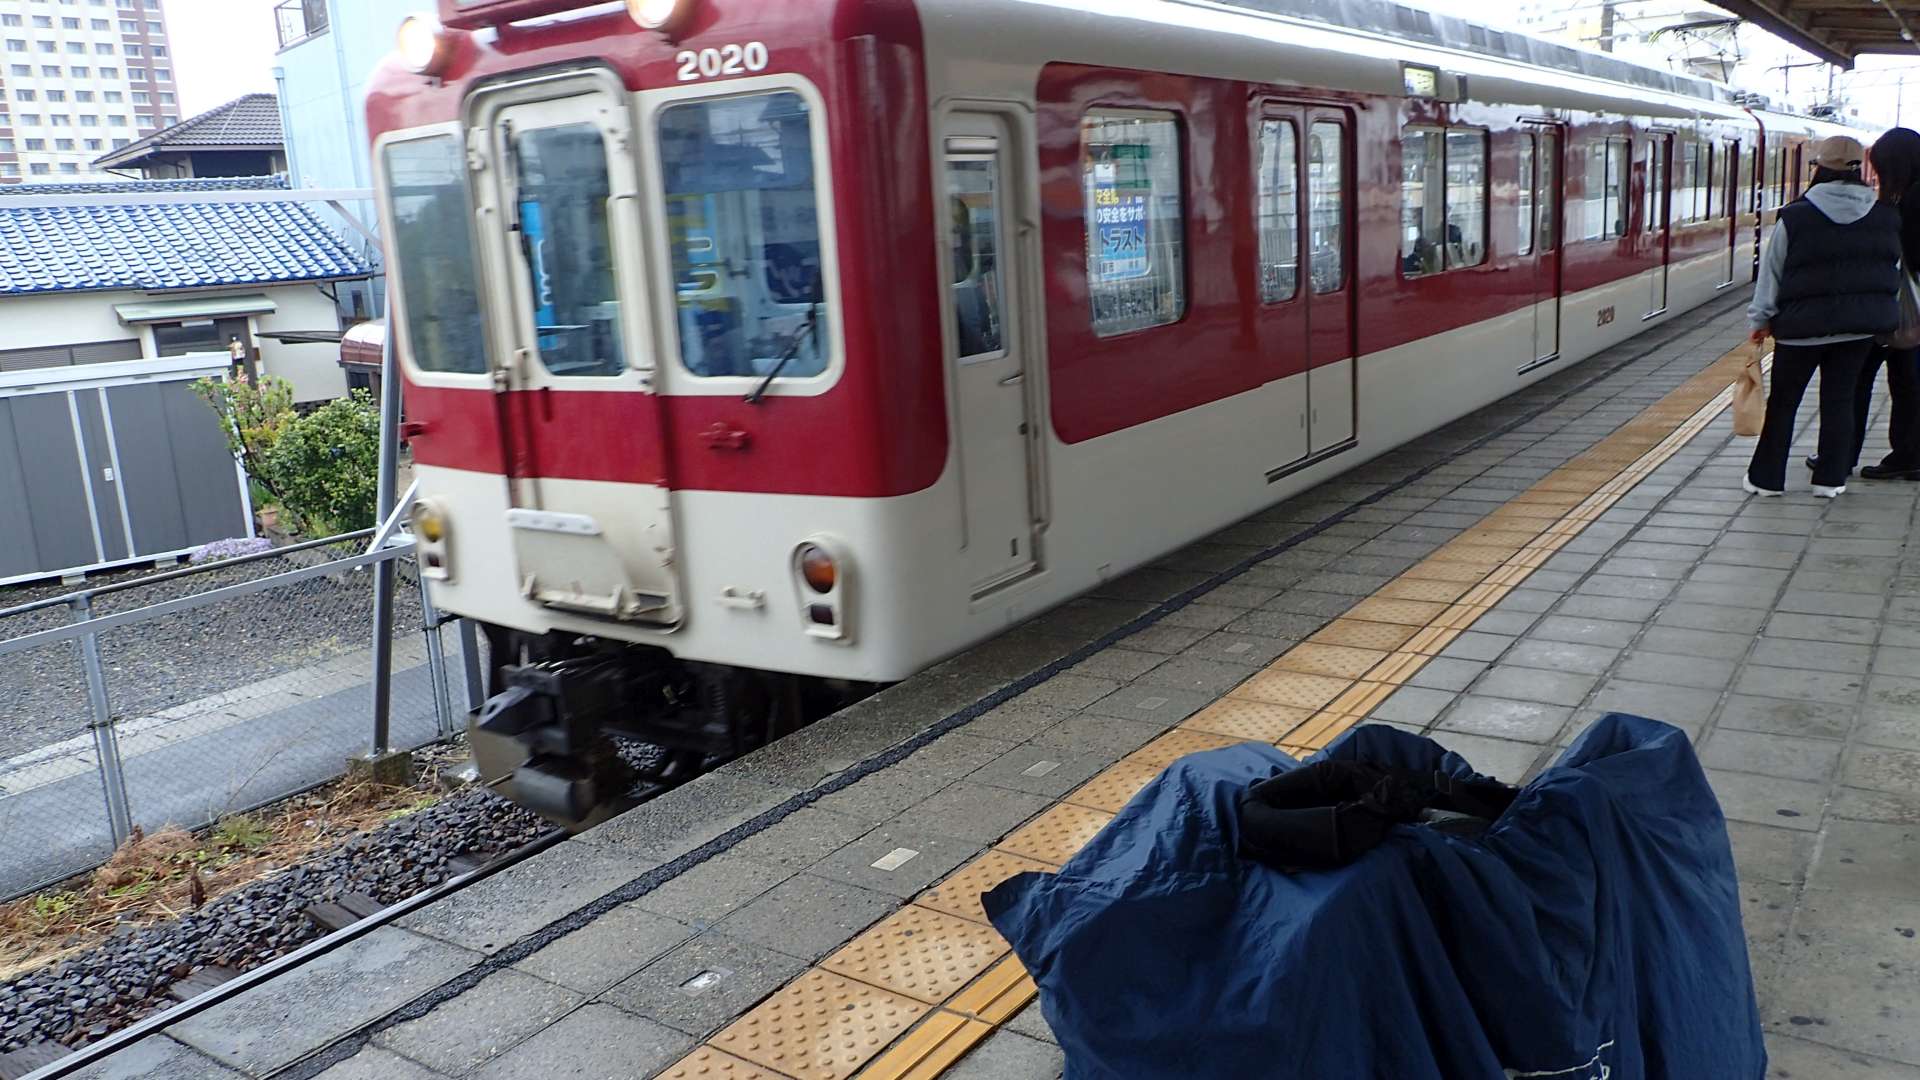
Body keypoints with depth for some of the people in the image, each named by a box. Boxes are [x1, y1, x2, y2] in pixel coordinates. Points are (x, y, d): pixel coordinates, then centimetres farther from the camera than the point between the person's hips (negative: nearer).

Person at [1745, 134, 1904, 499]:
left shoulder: (1795, 217, -9)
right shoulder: (1887, 217, 2)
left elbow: (1772, 273, -5)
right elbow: (1893, 268, 10)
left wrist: (1761, 319, 2)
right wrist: (1881, 311, 21)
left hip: (1805, 323, -3)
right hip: (1863, 322, 3)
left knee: (1783, 400, 7)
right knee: (1840, 399, 10)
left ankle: (1766, 478, 12)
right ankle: (1830, 479, 13)